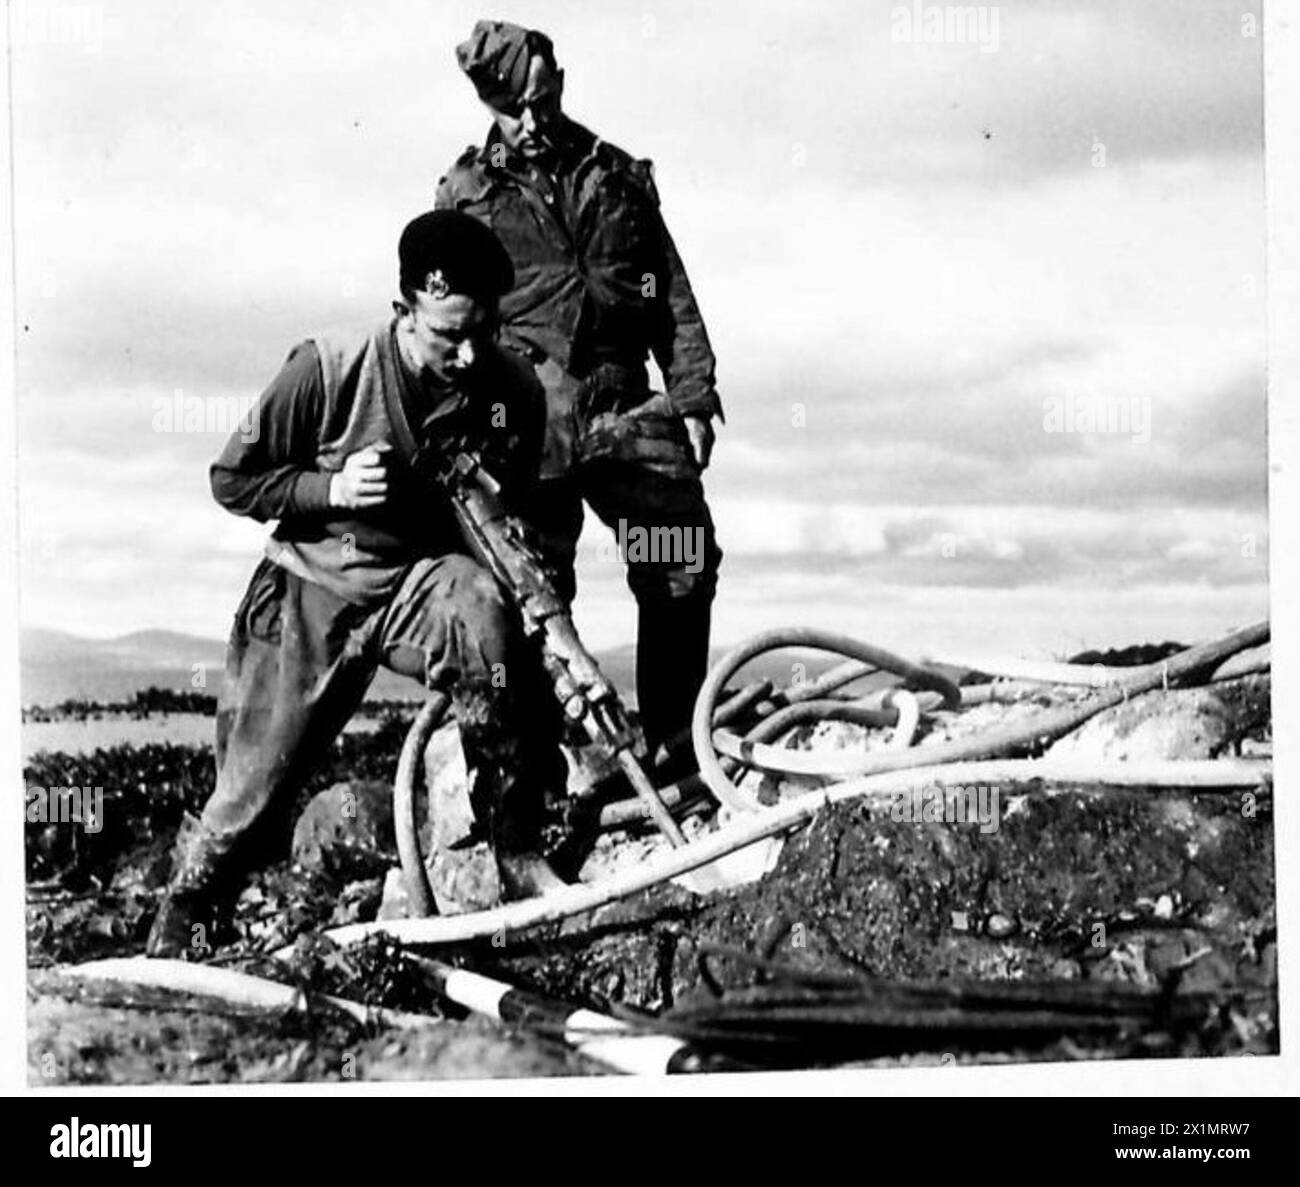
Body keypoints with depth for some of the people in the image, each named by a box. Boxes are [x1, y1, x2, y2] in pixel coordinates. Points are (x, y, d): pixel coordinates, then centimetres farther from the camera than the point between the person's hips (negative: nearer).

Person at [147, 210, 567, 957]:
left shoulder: (513, 391, -11)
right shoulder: (328, 370, -19)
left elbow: (519, 519, 6)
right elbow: (233, 480, -8)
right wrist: (332, 489, -23)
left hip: (424, 579, 1)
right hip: (317, 589, -1)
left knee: (481, 611, -36)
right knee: (252, 798, -2)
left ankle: (520, 855, -25)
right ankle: (175, 937, 29)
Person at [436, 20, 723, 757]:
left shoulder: (619, 177, 15)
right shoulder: (466, 194, 10)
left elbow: (674, 298, 14)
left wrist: (693, 398, 4)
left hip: (624, 404, 2)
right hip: (528, 413, -2)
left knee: (686, 566, -7)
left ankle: (674, 745, 5)